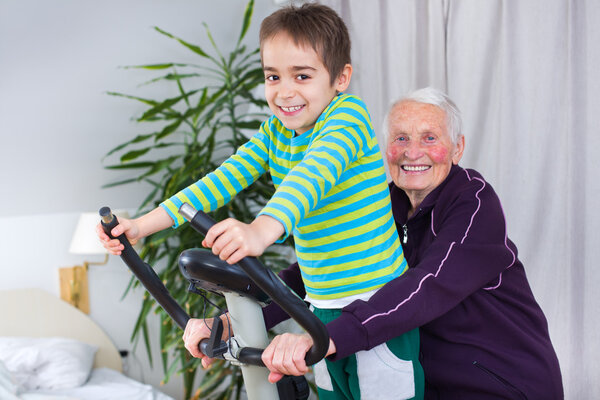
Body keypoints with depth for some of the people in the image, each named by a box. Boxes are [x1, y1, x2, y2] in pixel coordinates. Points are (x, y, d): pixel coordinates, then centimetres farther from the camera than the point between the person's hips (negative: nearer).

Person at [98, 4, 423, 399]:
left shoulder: (348, 113, -16)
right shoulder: (274, 132, 6)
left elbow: (314, 173, -34)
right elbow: (224, 180, -2)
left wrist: (261, 231, -53)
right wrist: (144, 224, -13)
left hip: (379, 307, -6)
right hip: (323, 309, 7)